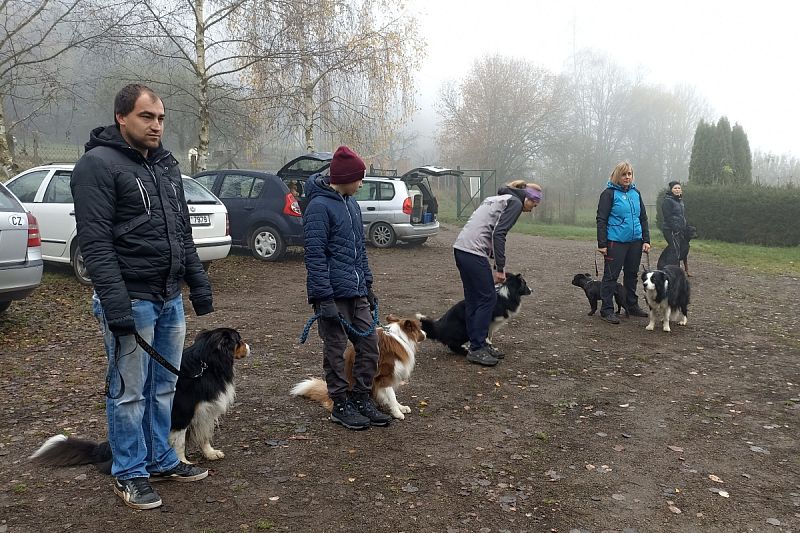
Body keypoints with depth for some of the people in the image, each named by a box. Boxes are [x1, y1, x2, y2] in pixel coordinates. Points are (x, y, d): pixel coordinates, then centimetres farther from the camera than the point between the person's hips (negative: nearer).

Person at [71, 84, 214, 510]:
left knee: (164, 387, 15)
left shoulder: (166, 165, 15)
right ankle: (129, 474, 18)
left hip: (170, 299, 7)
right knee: (129, 391, 3)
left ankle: (161, 461, 29)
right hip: (131, 300, -7)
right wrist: (115, 304, -23)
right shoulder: (98, 164, -9)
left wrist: (199, 285, 14)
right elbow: (95, 242, -17)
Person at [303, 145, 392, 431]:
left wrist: (368, 284, 19)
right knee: (336, 351, 4)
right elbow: (315, 255, -17)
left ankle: (362, 399, 24)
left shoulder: (351, 203, 14)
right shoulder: (319, 206, -13)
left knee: (369, 345, 10)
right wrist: (324, 298, -20)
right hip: (335, 294, -8)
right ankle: (341, 405, 18)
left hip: (357, 293, 8)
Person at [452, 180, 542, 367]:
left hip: (461, 248, 9)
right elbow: (498, 234, -13)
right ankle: (476, 349, 4)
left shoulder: (498, 198, 26)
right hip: (474, 252, -9)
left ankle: (478, 344, 22)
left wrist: (497, 264, 27)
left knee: (473, 299, 14)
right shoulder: (515, 202, -1)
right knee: (487, 298, -1)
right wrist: (500, 267, -10)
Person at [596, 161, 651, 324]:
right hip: (615, 242, -6)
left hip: (635, 241, 6)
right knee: (611, 276, -3)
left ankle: (632, 306, 27)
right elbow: (601, 220, -8)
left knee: (632, 275, 15)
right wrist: (602, 244, -13)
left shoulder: (635, 193, 12)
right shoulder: (609, 193, -5)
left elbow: (643, 218, 16)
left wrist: (646, 240, 8)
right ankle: (607, 310, 2)